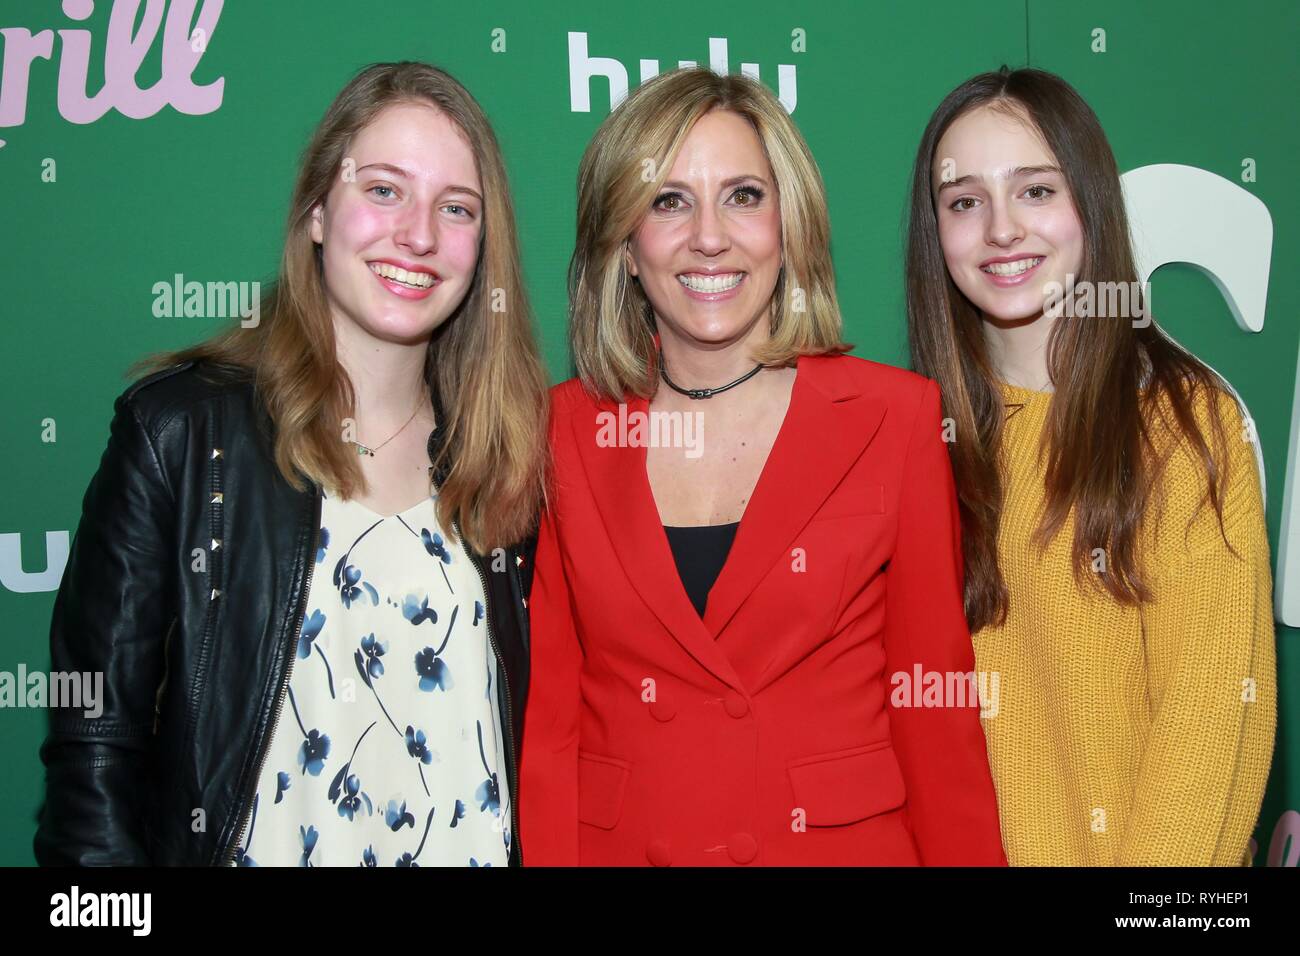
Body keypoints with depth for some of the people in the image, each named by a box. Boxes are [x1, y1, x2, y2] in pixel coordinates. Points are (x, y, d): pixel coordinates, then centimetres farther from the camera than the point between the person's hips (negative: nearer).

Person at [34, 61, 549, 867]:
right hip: (257, 845, -2)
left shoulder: (508, 451, -2)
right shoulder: (181, 428, -12)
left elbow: (535, 735, 3)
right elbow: (95, 742, -13)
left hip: (477, 846, 3)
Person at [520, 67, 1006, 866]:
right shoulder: (563, 431, -5)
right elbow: (546, 718, -3)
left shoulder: (900, 416, -8)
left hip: (846, 838, -1)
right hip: (617, 844, 1)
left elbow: (936, 711, -5)